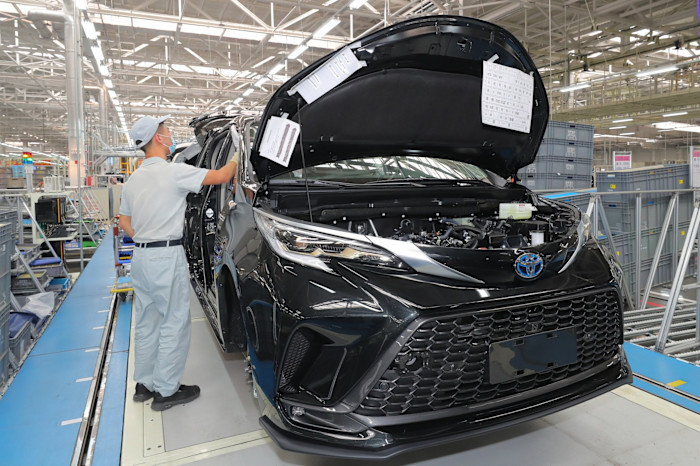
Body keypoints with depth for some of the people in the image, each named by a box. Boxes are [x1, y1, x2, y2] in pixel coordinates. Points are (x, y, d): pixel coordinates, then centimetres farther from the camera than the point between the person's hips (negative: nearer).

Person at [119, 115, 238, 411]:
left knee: (146, 323, 17)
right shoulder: (174, 171, -13)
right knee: (175, 324, 1)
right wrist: (236, 158, 11)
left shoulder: (133, 180, 13)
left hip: (140, 256, 9)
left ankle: (144, 384, 29)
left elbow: (124, 222, 18)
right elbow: (221, 177, -7)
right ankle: (166, 390, 10)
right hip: (167, 257, -9)